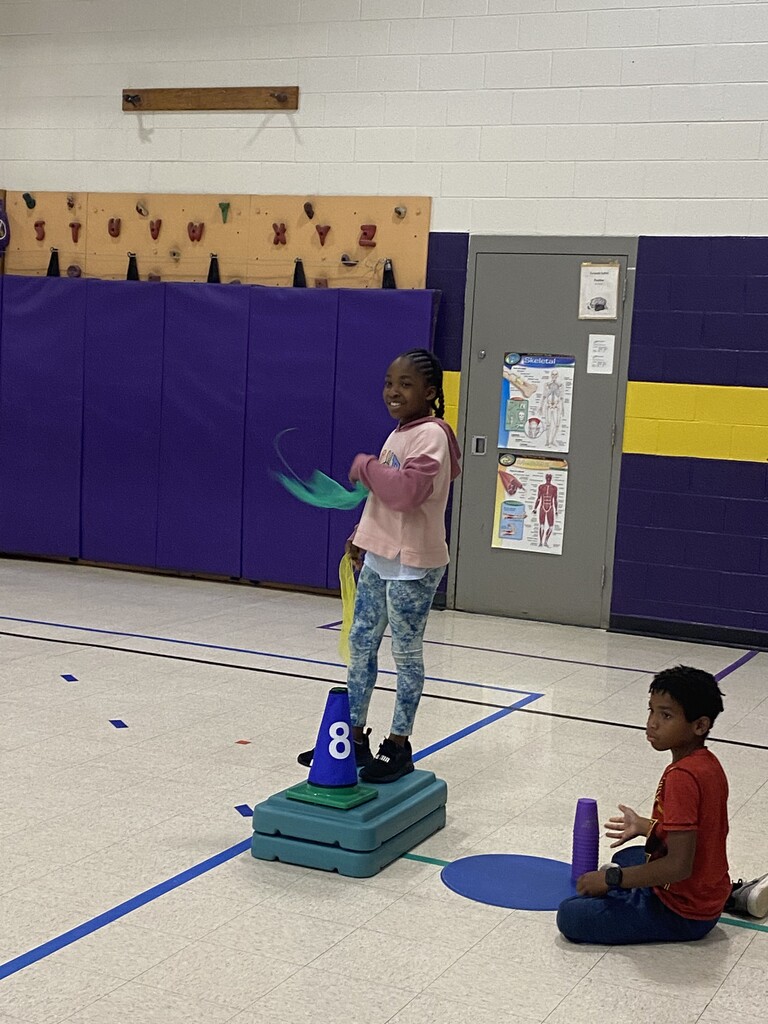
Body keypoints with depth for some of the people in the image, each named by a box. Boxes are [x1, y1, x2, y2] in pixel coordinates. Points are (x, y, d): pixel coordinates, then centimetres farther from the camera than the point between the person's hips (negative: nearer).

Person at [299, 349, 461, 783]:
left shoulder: (430, 435, -16)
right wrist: (363, 536, 18)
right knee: (361, 645, 13)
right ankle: (355, 737, 24)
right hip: (379, 559, 9)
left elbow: (408, 490, -30)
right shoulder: (398, 435, 12)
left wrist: (365, 466, -17)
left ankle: (399, 747, 13)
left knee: (407, 653, 2)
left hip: (412, 566, -9)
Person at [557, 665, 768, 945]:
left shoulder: (681, 777, -26)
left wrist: (611, 879, -21)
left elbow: (679, 866, -29)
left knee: (570, 916, -19)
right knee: (626, 857, 38)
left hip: (682, 914, -9)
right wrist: (646, 827, 21)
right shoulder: (709, 764, 2)